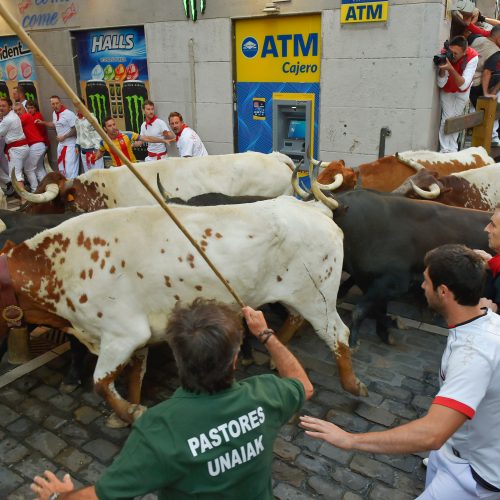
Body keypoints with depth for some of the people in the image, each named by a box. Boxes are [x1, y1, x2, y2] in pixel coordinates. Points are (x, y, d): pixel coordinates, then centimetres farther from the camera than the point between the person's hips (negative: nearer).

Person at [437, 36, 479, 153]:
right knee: (447, 118, -11)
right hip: (447, 90, -1)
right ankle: (445, 150, -6)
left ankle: (452, 149, 16)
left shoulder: (472, 57, -33)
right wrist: (442, 67, -47)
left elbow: (463, 85, -40)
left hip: (462, 91, 1)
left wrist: (451, 68, -52)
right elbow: (441, 84, -30)